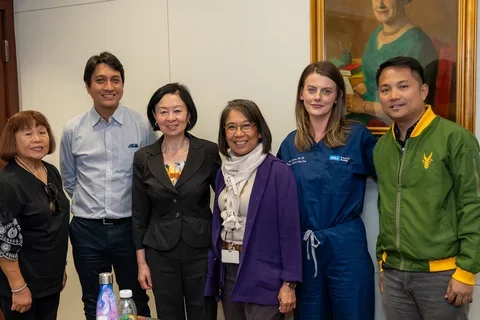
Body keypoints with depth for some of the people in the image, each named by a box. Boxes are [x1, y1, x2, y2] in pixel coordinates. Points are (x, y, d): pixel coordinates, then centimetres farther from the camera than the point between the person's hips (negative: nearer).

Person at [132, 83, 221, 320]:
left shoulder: (208, 151, -6)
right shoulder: (143, 158, 0)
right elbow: (139, 214, 4)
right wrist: (141, 261, 3)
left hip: (201, 250, -1)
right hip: (160, 253, 2)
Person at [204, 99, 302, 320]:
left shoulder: (278, 172, -11)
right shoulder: (225, 172, 7)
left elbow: (290, 229, -13)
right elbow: (218, 224, 11)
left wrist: (289, 283, -15)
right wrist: (214, 274, 9)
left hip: (264, 276, -6)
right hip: (228, 272, 6)